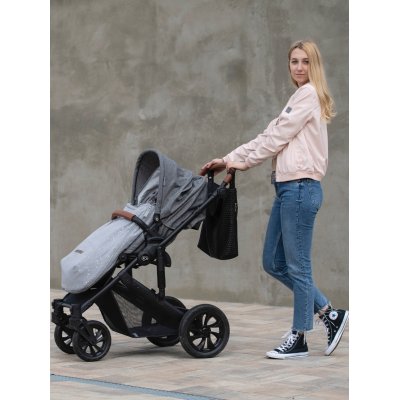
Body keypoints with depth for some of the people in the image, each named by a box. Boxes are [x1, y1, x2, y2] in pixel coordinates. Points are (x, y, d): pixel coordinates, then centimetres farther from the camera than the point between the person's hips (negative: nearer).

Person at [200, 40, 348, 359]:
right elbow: (269, 137, 19)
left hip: (300, 188, -10)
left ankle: (299, 338, 7)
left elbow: (277, 138, -10)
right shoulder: (300, 97, 23)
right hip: (289, 188, 10)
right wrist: (228, 159, 13)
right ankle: (330, 314, 19)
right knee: (274, 263, 12)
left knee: (297, 266, -3)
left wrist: (241, 163, -2)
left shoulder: (309, 94, -6)